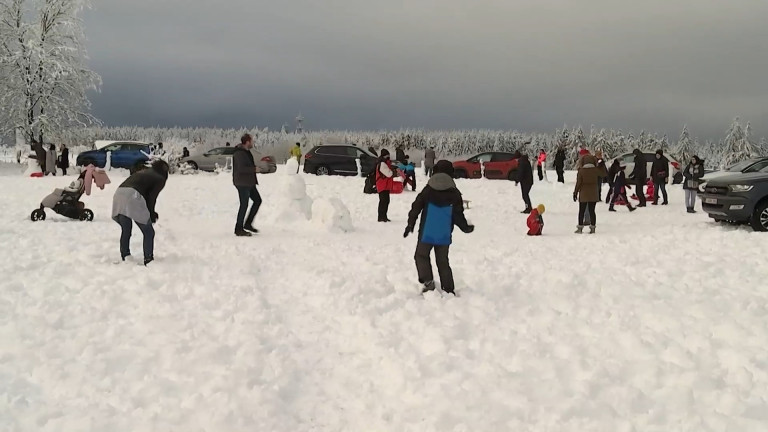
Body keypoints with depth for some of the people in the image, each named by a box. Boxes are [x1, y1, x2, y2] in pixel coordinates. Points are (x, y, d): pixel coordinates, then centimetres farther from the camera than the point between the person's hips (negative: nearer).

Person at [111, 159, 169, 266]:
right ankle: (148, 260, 5)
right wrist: (151, 214, 16)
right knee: (148, 233, 7)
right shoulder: (160, 179, 14)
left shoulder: (142, 172, 33)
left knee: (125, 230, 23)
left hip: (119, 193, 7)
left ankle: (124, 257, 27)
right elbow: (152, 197, 3)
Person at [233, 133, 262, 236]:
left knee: (257, 200, 14)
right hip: (242, 183, -10)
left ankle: (248, 224, 19)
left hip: (249, 182, 10)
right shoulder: (239, 153, -19)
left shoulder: (246, 152, 13)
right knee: (244, 205, -4)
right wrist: (254, 168, -17)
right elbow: (241, 168, -27)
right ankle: (239, 229, 6)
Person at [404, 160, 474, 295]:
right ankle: (448, 290, 10)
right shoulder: (454, 193, -2)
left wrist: (410, 225, 8)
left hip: (427, 234, -2)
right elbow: (458, 215, -2)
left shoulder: (427, 190, -2)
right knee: (443, 261, 11)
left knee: (421, 256, 13)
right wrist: (466, 228, 14)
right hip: (444, 236, 2)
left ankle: (427, 281, -4)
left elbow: (415, 208, -1)